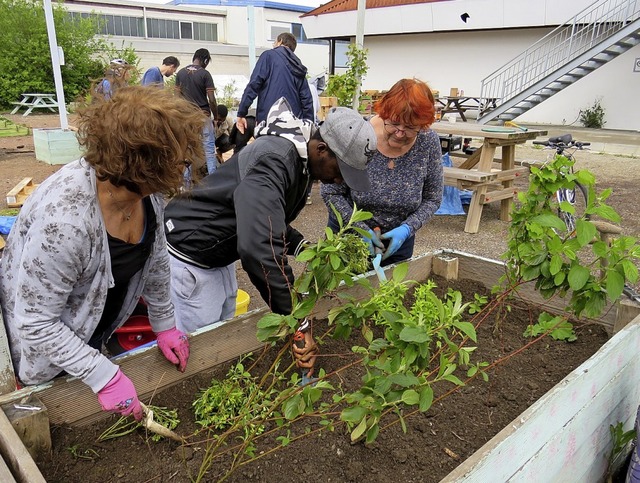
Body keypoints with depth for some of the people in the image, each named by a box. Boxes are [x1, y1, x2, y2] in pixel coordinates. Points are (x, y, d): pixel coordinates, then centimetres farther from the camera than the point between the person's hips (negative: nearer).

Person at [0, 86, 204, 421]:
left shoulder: (148, 192, -18)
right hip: (46, 350, -6)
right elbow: (36, 323, -30)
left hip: (95, 335, 6)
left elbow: (155, 262, -1)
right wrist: (104, 377, -28)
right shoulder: (65, 218, -39)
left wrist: (165, 324, 5)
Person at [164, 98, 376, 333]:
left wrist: (303, 247, -3)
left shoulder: (299, 158, 1)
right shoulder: (274, 161, -31)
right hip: (188, 255, -9)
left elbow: (270, 222, 13)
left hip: (218, 256, 9)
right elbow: (259, 248, -43)